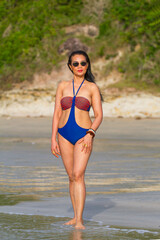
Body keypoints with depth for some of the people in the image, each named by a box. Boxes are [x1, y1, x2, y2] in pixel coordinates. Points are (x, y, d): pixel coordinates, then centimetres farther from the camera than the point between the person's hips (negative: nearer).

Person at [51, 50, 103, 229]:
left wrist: (90, 134, -16)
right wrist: (53, 139, 2)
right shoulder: (63, 86, 9)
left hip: (84, 134, -3)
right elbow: (57, 113, 9)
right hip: (64, 134, 3)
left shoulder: (92, 87, 2)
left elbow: (99, 115, -1)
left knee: (78, 175, -15)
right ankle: (76, 216, 17)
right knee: (71, 176, 7)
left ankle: (79, 220, -17)